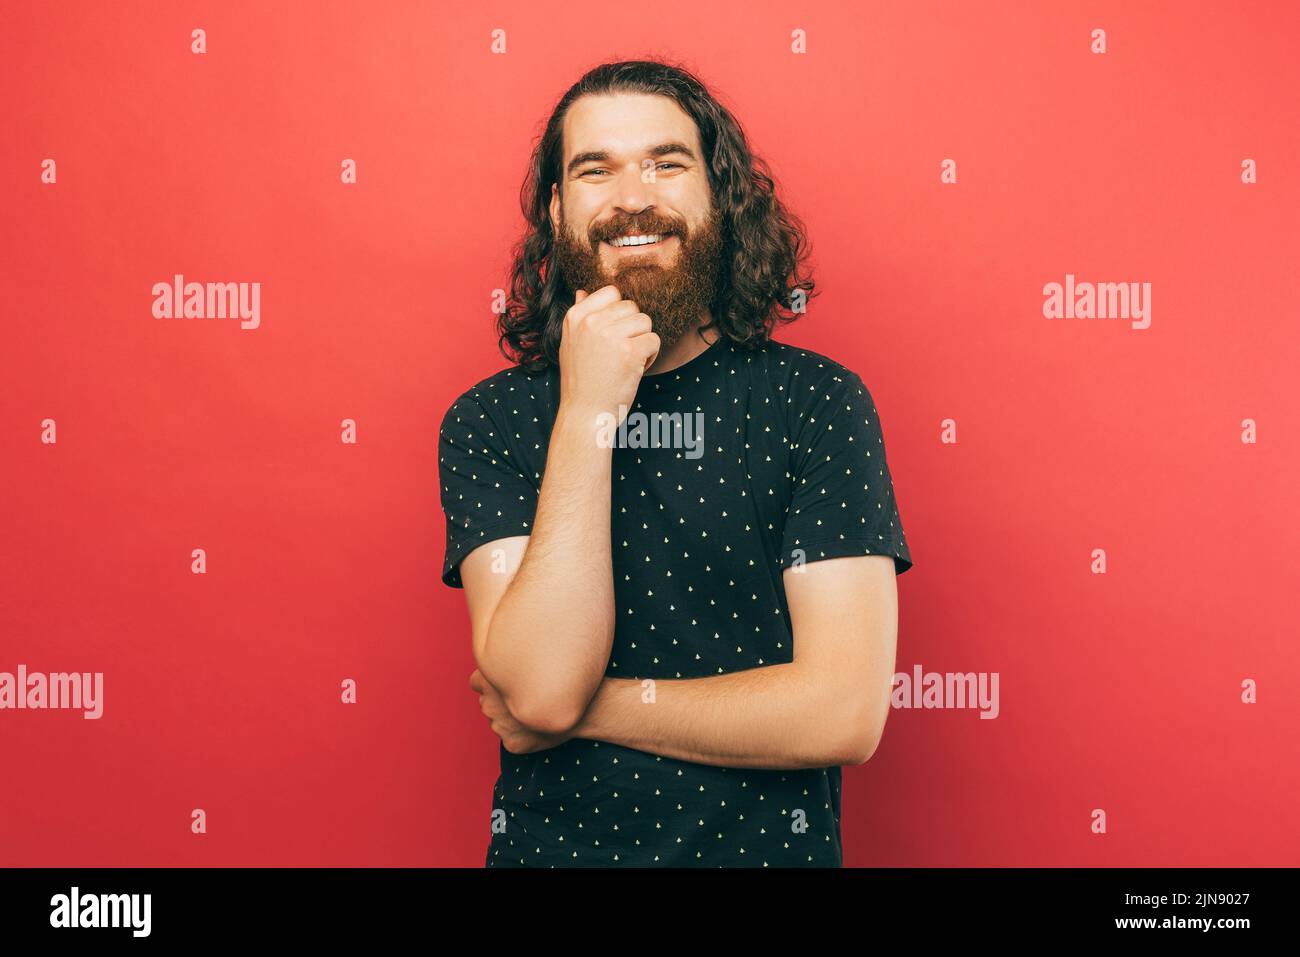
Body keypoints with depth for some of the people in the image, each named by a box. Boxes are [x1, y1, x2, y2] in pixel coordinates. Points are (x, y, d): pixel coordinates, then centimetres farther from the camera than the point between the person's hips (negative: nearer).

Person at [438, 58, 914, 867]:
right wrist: (588, 411, -22)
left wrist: (585, 708, -14)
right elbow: (540, 686, -19)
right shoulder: (488, 421, -6)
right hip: (550, 842, 1)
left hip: (764, 844, -1)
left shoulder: (816, 401, -10)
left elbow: (847, 714, -16)